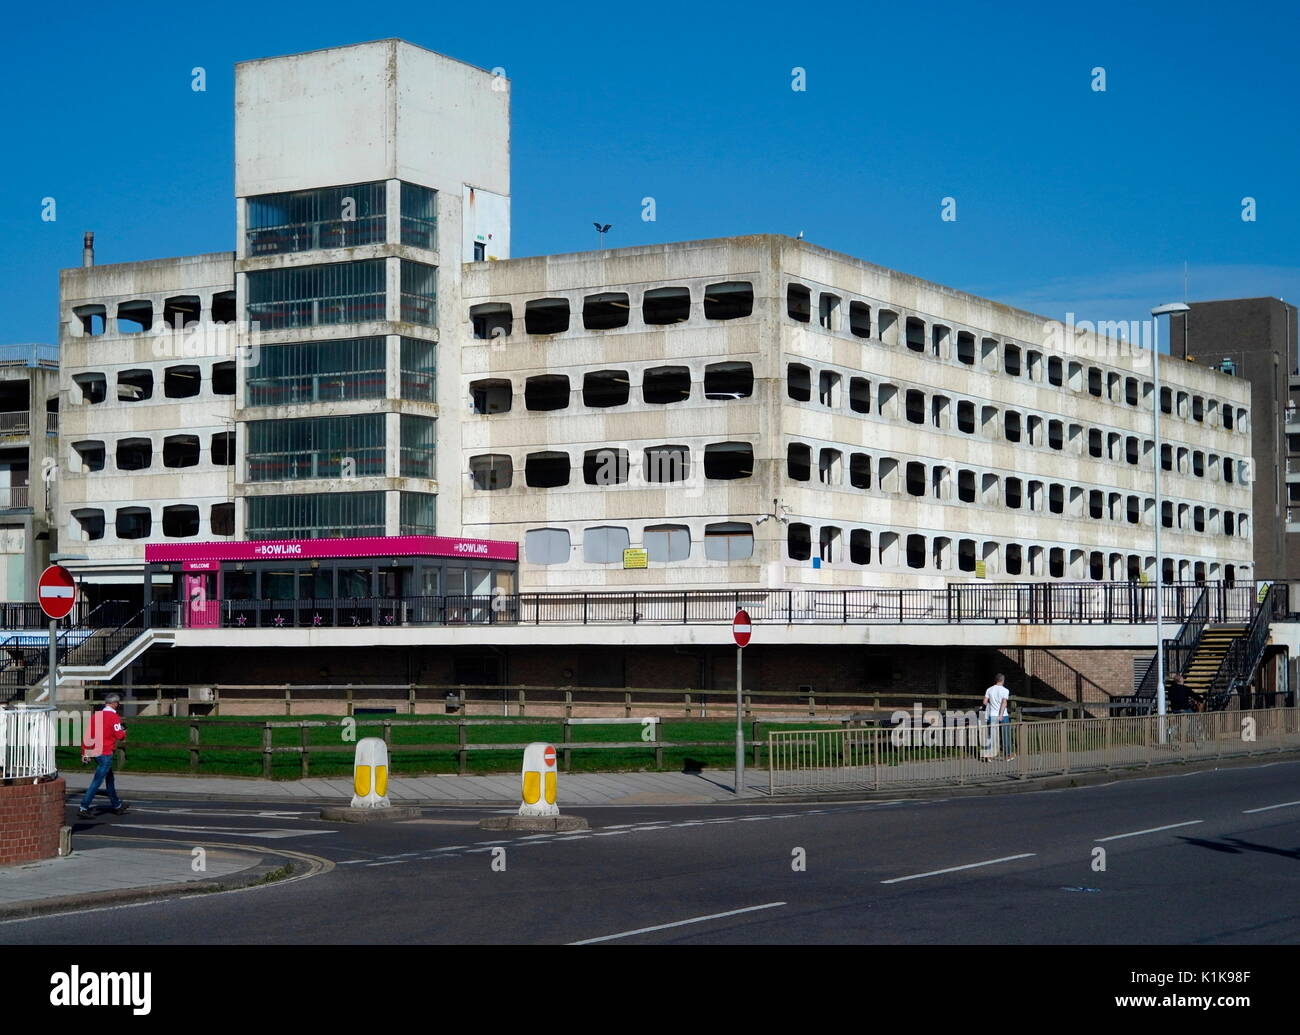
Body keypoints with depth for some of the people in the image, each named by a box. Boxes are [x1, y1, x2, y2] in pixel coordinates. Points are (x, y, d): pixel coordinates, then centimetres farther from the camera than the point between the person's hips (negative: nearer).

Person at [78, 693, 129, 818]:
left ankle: (116, 805, 33)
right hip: (106, 753, -8)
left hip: (95, 753, 8)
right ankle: (83, 808, -11)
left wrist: (85, 752, 8)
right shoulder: (114, 717, -12)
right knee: (97, 781, -6)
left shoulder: (95, 715, 6)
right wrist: (124, 732, 8)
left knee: (109, 778, 21)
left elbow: (87, 734, 5)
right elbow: (120, 735, -15)